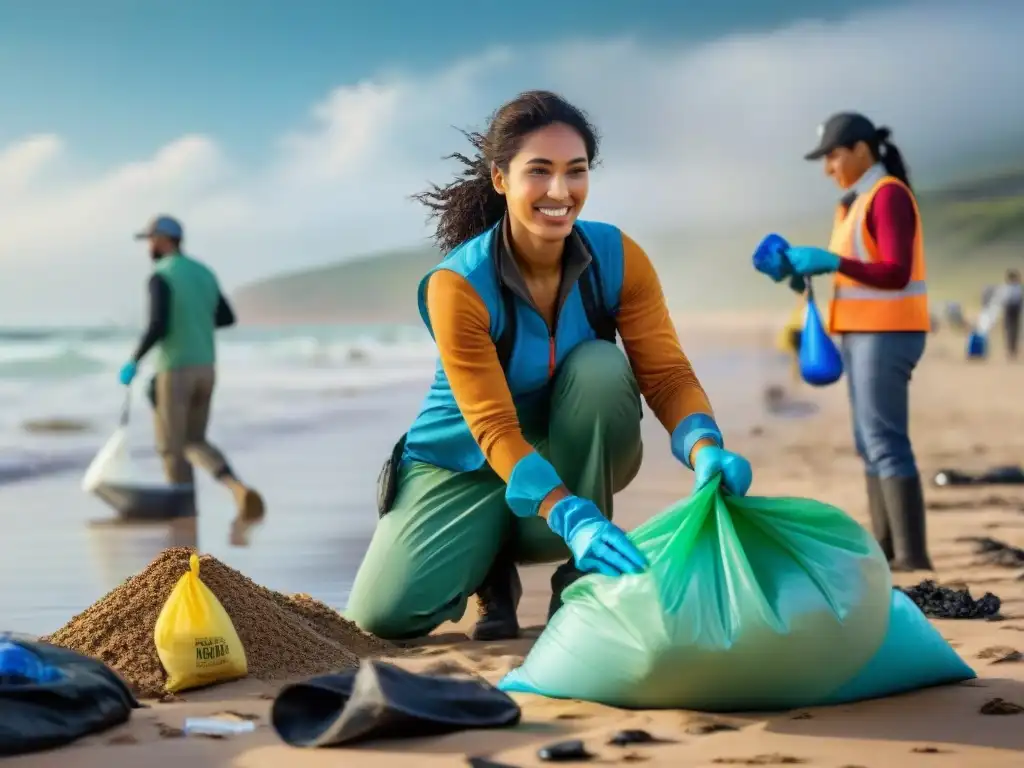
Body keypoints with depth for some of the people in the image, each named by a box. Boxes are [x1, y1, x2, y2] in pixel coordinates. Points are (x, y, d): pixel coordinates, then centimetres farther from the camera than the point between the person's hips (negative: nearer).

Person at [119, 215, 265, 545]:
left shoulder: (160, 277, -14)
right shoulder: (203, 272, 12)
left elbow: (158, 327, -24)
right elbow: (227, 318, 19)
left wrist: (133, 362, -10)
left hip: (174, 371, -8)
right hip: (204, 370, 8)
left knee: (171, 449, 5)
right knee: (194, 443, 17)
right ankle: (241, 493, -8)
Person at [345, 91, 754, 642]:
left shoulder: (618, 259, -15)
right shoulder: (458, 285, -25)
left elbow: (667, 373, -18)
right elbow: (493, 427, -30)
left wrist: (706, 453, -41)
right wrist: (571, 518, -45)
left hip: (574, 454, 3)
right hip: (469, 464, -2)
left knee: (600, 365, -31)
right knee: (384, 613, -24)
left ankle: (582, 578, -14)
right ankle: (493, 563, 12)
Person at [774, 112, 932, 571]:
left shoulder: (889, 196, -15)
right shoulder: (861, 200, 17)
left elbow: (896, 274, -22)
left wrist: (830, 260, -25)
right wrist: (809, 266, 6)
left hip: (886, 334, -10)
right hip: (866, 333, 10)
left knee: (885, 442, -13)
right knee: (870, 442, 10)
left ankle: (912, 553, -13)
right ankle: (886, 548, 15)